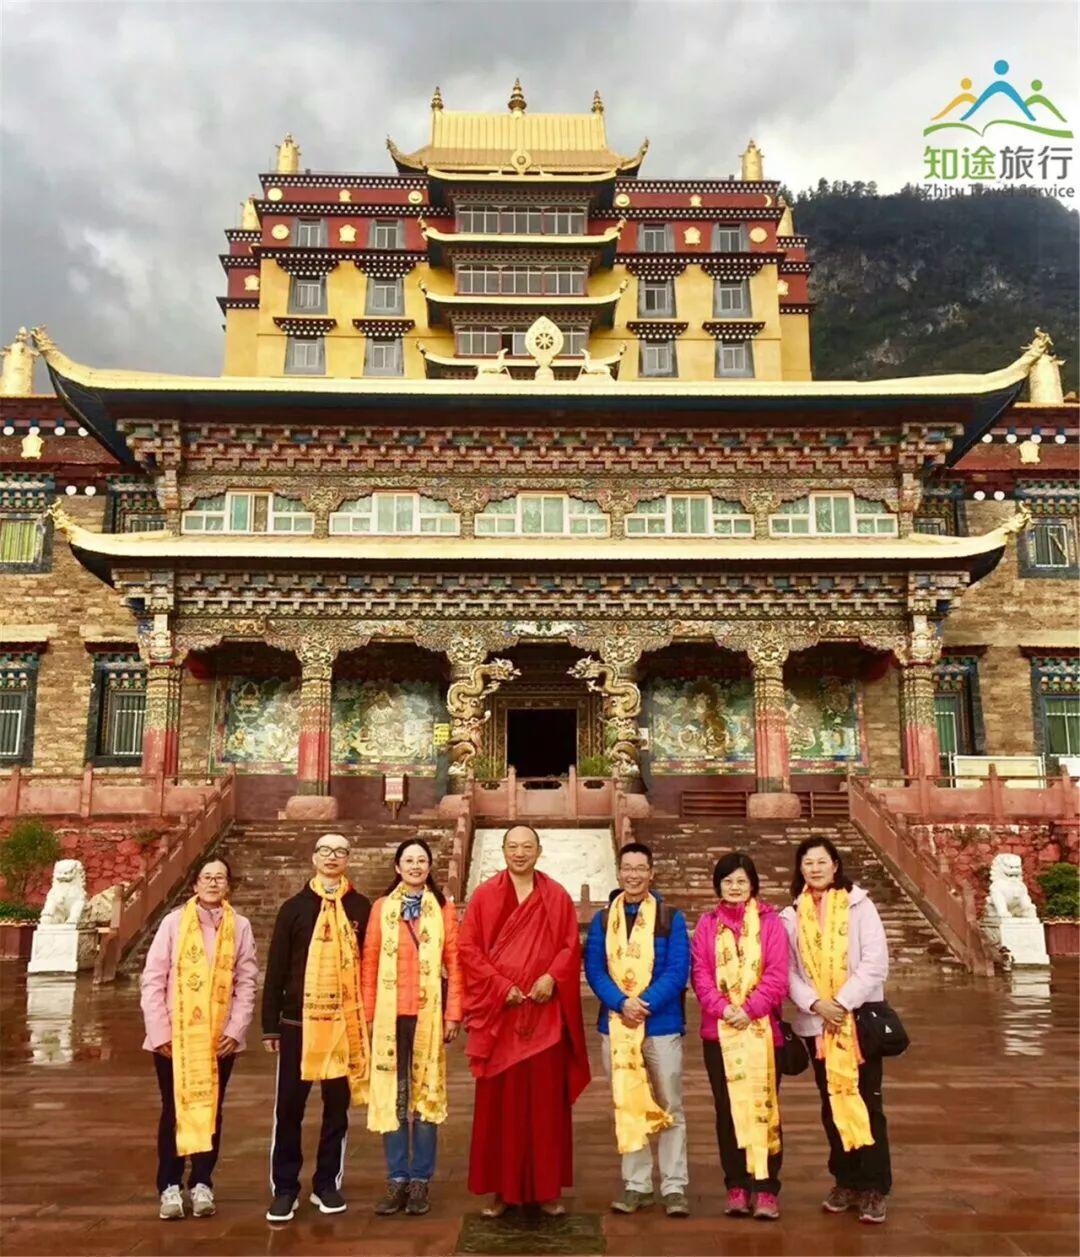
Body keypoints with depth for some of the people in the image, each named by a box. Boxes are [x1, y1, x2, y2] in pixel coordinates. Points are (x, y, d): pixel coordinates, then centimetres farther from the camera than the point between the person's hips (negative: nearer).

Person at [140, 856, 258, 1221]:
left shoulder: (240, 926, 0)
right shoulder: (174, 921, -4)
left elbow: (246, 983, 1)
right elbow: (152, 980, -4)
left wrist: (236, 1029, -7)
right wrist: (160, 1032, -9)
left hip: (219, 1037, 1)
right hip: (174, 1035, -1)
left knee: (210, 1109, 9)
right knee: (174, 1109, 6)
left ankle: (202, 1183, 21)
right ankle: (170, 1185, 18)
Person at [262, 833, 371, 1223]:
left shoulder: (361, 908, 4)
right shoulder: (294, 908, 2)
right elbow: (276, 969, 2)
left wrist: (371, 1019, 2)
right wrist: (270, 1025, 0)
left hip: (345, 1024, 1)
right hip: (298, 1023, -1)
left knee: (337, 1106, 9)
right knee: (289, 1107, 3)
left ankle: (327, 1184, 22)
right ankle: (285, 1187, 16)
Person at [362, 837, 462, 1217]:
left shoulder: (443, 910, 3)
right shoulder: (381, 908, 5)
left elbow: (454, 964, 2)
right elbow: (369, 964, 5)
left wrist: (453, 1013, -4)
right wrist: (368, 1014, 1)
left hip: (429, 1014, -1)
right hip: (390, 1014, 1)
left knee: (427, 1095, 5)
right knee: (392, 1096, 5)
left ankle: (420, 1181, 15)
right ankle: (397, 1180, 16)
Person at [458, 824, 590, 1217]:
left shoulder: (557, 897, 6)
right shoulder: (484, 895, 3)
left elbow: (571, 947, 5)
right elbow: (468, 948, -1)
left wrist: (552, 977, -13)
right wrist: (501, 986, -11)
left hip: (545, 1012, 1)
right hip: (498, 1012, 0)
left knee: (546, 1100, 4)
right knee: (499, 1101, 4)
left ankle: (548, 1189, 16)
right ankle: (501, 1189, 14)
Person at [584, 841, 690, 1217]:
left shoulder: (671, 918, 0)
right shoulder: (602, 919, 6)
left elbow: (678, 970, -8)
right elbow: (593, 968, -1)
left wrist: (645, 1003, -19)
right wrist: (621, 1003, -17)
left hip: (661, 1023, -2)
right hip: (616, 1024, 2)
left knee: (669, 1107, 4)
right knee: (626, 1106, 10)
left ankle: (674, 1187, 14)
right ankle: (636, 1185, 20)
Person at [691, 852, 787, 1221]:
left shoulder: (769, 922, 2)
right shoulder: (707, 924, 8)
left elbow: (776, 973, -5)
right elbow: (700, 973, 2)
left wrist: (750, 1009, -14)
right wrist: (722, 1008, -13)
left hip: (762, 1028, -2)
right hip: (719, 1030, 2)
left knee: (764, 1107, 0)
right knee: (727, 1108, 6)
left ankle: (766, 1189, 7)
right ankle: (736, 1186, 16)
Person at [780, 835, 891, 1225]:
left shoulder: (859, 905, -3)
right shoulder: (791, 916, 6)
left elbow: (875, 962, -10)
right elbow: (788, 971, 2)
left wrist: (843, 1002, -16)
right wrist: (815, 1004, -13)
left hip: (859, 1017, -3)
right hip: (817, 1022, 3)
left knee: (865, 1101, -2)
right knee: (832, 1103, 11)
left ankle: (874, 1188, 7)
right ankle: (846, 1181, 23)